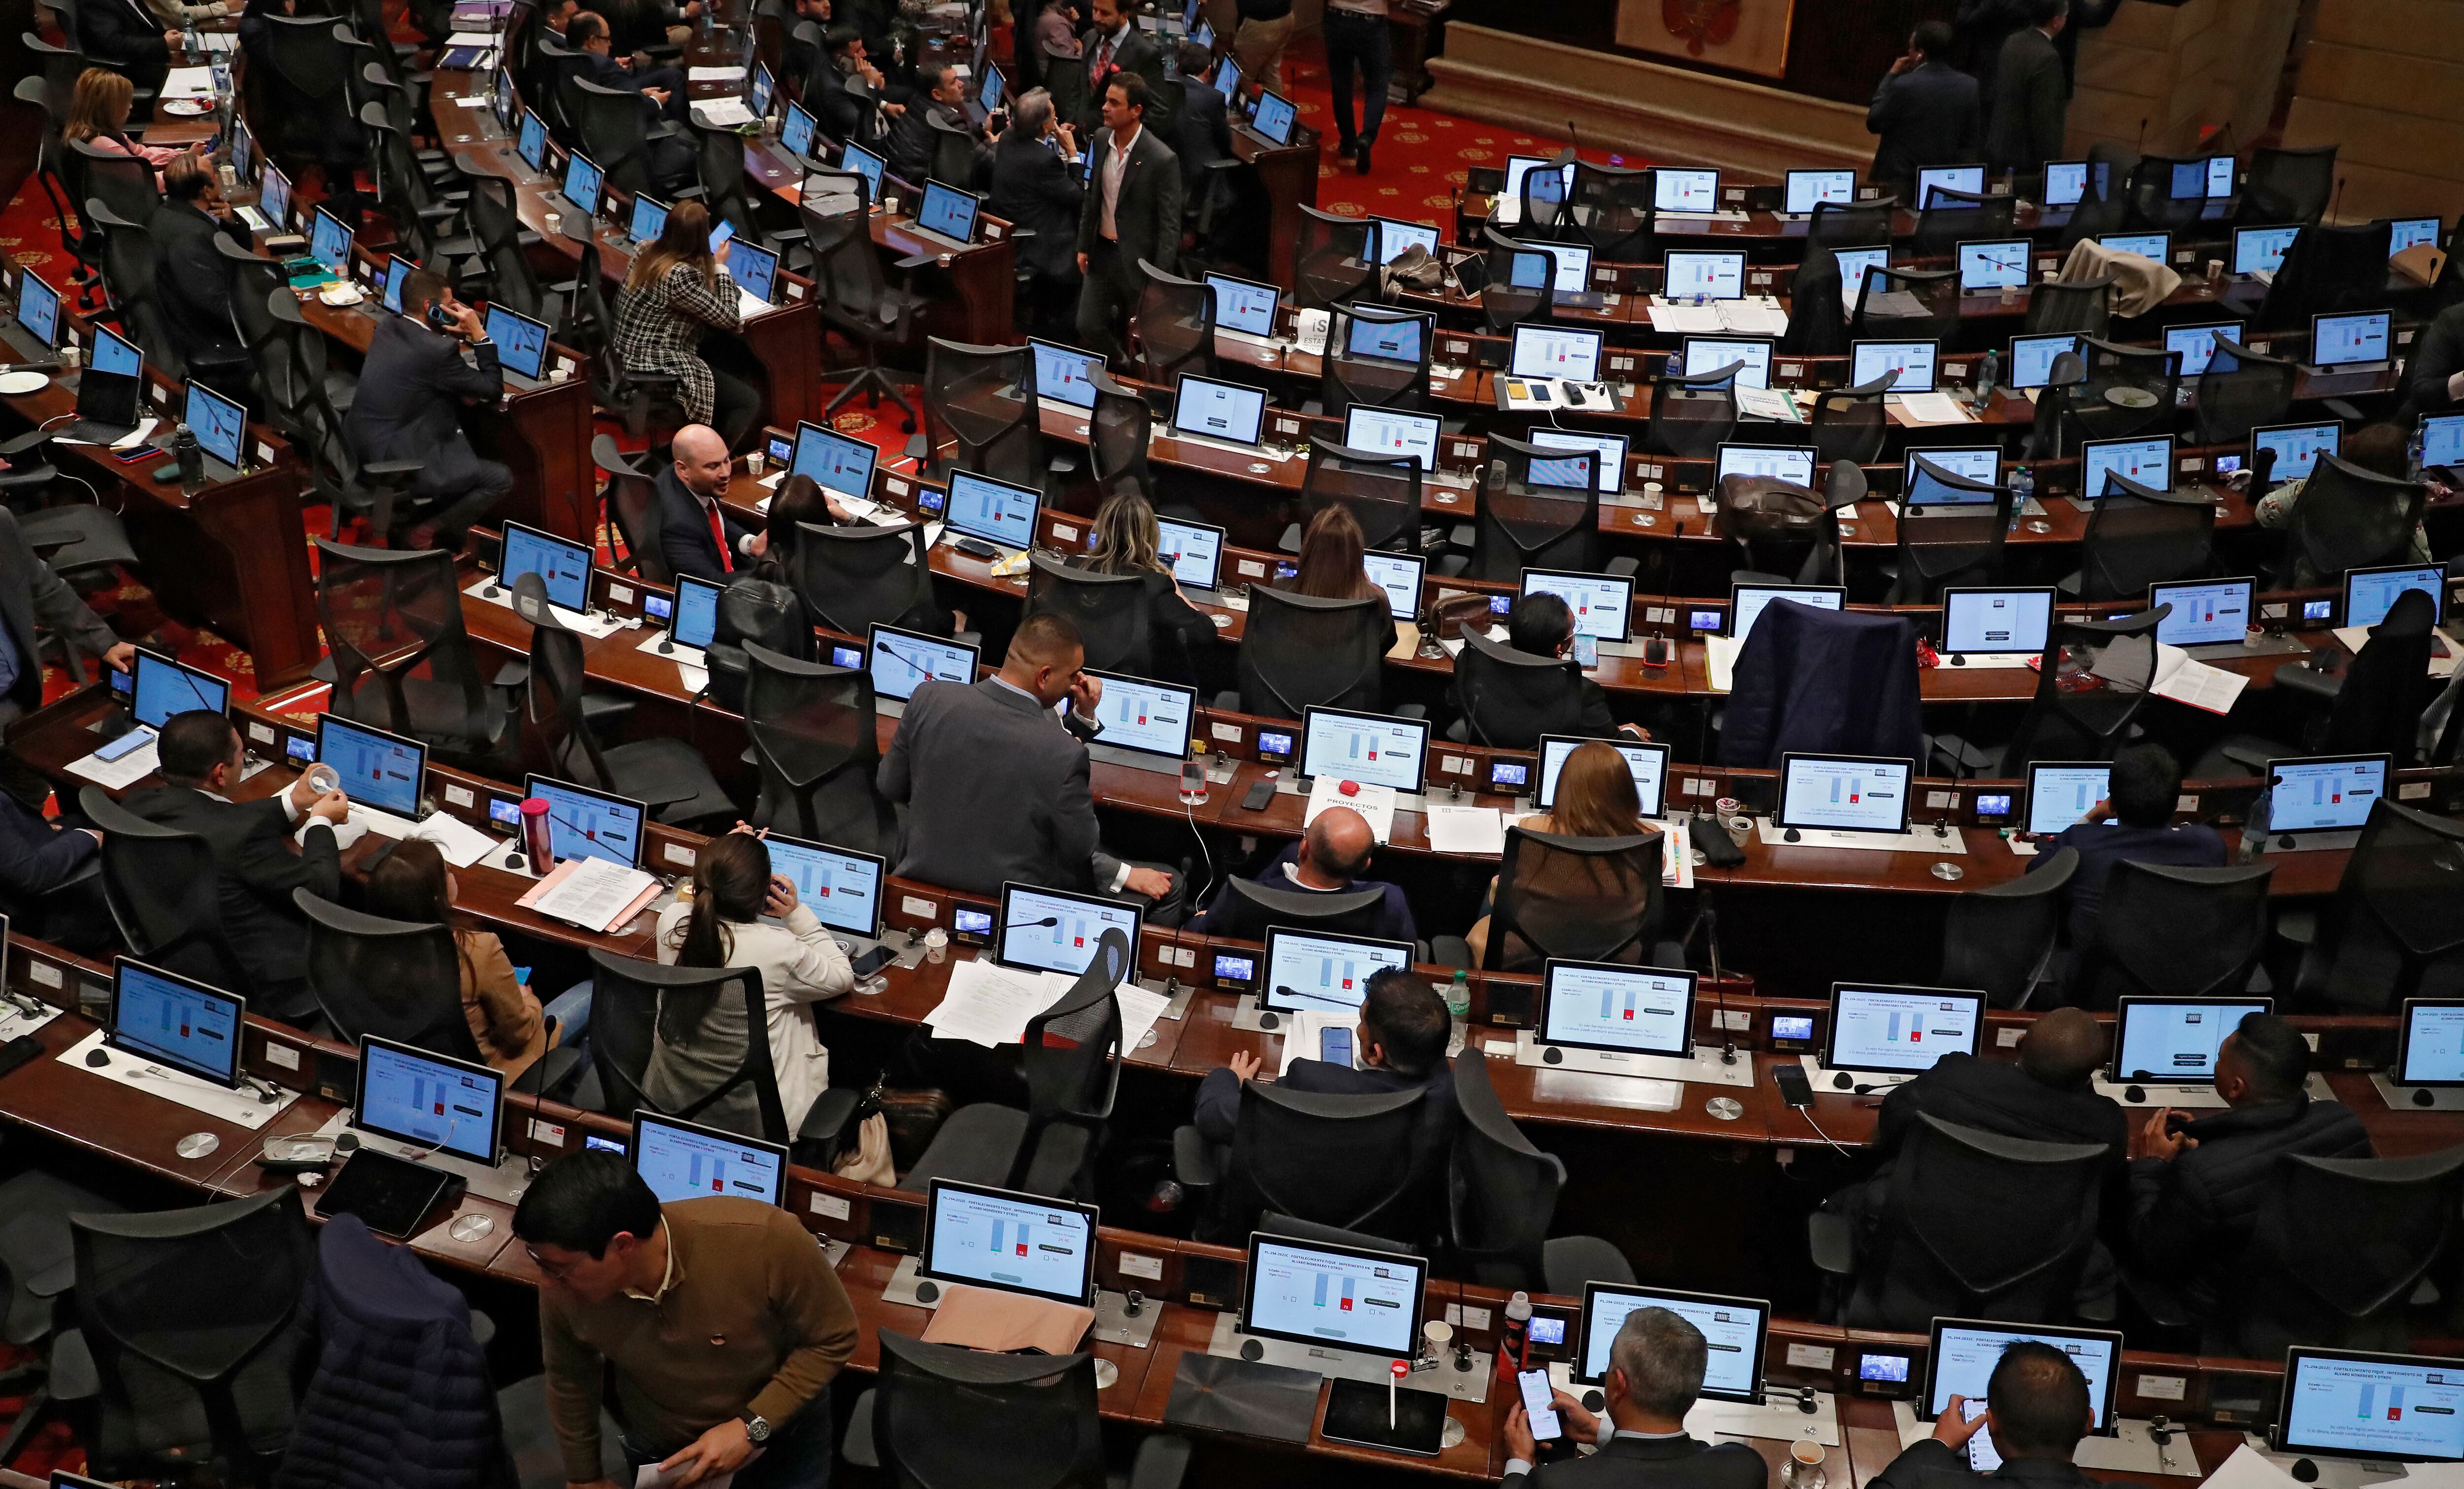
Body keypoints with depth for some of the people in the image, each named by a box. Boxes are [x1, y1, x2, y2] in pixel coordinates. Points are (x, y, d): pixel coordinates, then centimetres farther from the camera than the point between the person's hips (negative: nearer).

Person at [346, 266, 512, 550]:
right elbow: (494, 390, -9)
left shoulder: (387, 327, 4)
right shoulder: (437, 350, -20)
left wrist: (456, 336, 6)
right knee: (501, 479, -2)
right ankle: (424, 533, 3)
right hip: (397, 469, -9)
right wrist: (480, 335, -6)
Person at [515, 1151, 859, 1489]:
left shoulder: (764, 1239, -38)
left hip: (783, 1435, -2)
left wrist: (753, 1427, -28)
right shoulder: (562, 1289, -26)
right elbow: (569, 1377, -3)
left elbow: (833, 1338, -21)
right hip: (660, 1452, 2)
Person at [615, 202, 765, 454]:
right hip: (652, 371, -10)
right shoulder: (679, 276, -26)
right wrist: (721, 267, -6)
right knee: (749, 402, -7)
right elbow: (730, 318, -16)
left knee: (737, 354, 19)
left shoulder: (645, 252, 1)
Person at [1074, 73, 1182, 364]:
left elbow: (1170, 225, -16)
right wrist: (1083, 245, 11)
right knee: (1088, 328, 8)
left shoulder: (1162, 159, -19)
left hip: (1138, 260, -6)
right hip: (1102, 253, 6)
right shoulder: (1101, 141, 0)